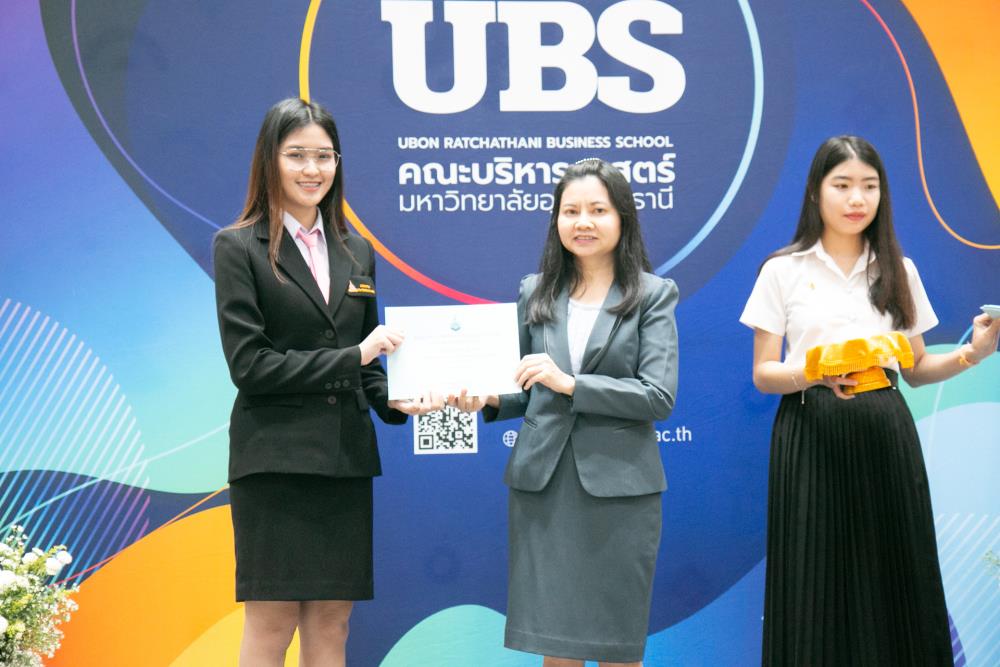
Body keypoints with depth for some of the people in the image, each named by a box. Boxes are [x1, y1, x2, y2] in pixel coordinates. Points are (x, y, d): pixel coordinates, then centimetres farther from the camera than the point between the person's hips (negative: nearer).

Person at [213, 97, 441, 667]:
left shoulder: (356, 252, 13)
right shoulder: (239, 247, -2)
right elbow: (248, 363, -9)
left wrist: (393, 399, -3)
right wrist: (352, 357, -12)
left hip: (346, 458, 5)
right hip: (275, 456, -5)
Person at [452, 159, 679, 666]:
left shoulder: (653, 295, 1)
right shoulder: (534, 293, 11)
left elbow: (659, 397, -10)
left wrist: (570, 383, -18)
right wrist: (486, 398, -6)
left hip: (617, 486, -2)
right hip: (543, 485, 3)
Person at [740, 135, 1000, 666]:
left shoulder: (899, 271, 11)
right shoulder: (783, 271, 2)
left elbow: (915, 369, 13)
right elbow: (763, 374, 0)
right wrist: (816, 373, -20)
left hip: (885, 438, 3)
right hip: (811, 438, -2)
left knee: (892, 579, 1)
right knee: (817, 588, -1)